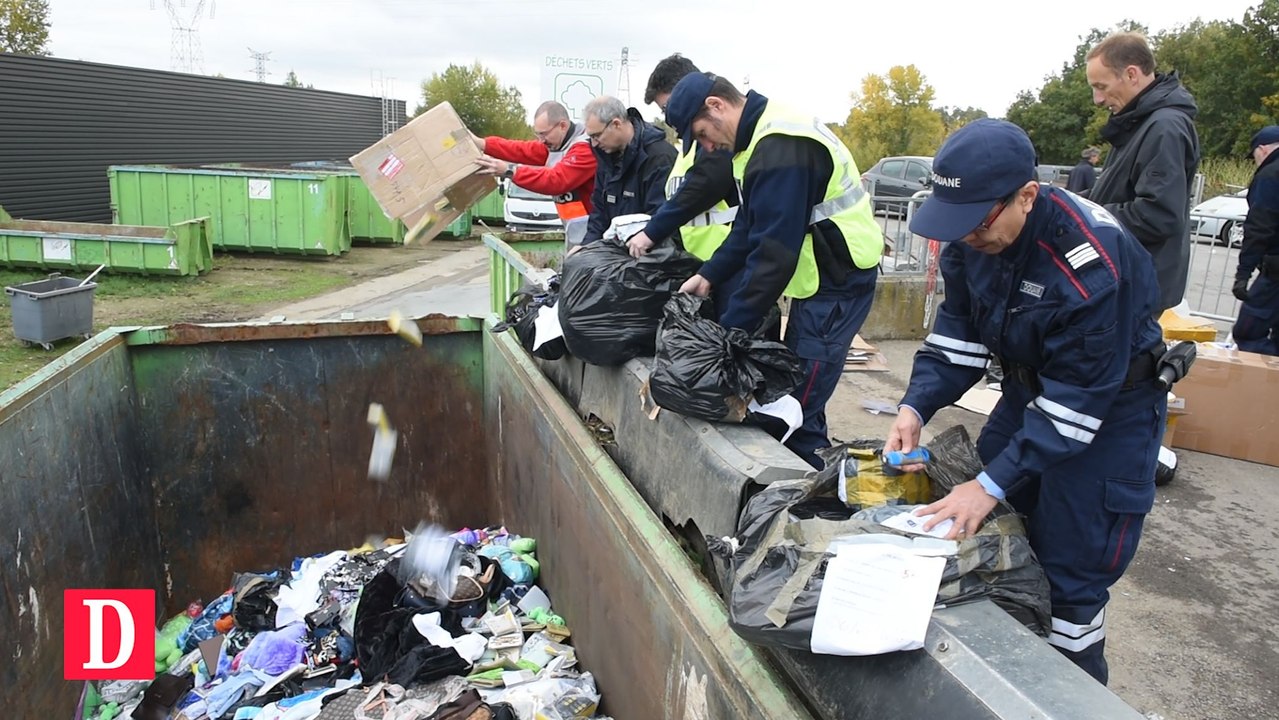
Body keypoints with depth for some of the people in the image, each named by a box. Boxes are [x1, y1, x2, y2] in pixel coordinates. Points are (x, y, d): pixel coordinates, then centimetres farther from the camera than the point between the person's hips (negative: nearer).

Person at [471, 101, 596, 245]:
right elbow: (524, 150, 6)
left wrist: (510, 171, -27)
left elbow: (556, 180, -27)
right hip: (575, 231, 10)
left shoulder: (585, 147, -20)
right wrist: (483, 144, -5)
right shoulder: (555, 144, 13)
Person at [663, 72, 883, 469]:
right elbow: (749, 226, 15)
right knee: (790, 394, 15)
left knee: (800, 411, -7)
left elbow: (773, 253, -26)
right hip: (821, 276, 10)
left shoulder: (780, 149, -23)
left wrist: (731, 330, -20)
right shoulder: (763, 135, 10)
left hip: (838, 281, -10)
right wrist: (709, 275, 8)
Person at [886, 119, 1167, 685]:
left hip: (1109, 404, -6)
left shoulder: (1091, 265, -34)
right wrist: (915, 407, -18)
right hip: (1031, 387, 7)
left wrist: (992, 484, -30)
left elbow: (1078, 399, -29)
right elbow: (959, 334, -3)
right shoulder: (970, 236, -13)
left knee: (1070, 574, -4)